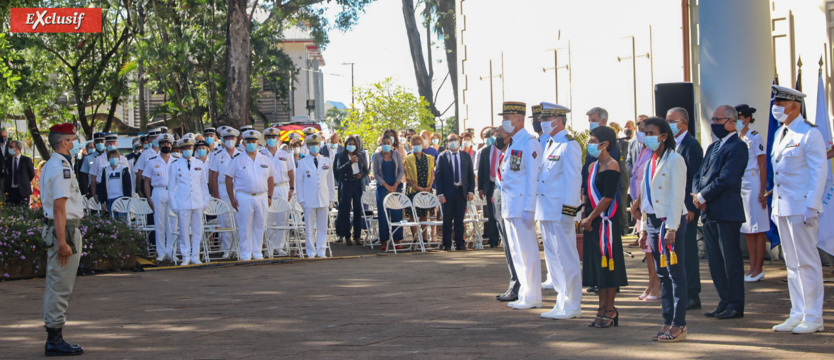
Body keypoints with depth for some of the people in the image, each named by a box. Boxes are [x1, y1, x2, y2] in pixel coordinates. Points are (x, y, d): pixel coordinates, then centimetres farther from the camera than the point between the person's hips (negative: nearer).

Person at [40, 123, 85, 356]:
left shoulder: (52, 165, 17)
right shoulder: (61, 167, -16)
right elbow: (59, 207, -21)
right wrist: (63, 242, -24)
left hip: (61, 231, 11)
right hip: (66, 230, -11)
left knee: (57, 287, 14)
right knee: (61, 287, -8)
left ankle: (54, 338, 20)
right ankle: (55, 340, -6)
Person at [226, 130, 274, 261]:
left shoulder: (265, 160, 10)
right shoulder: (237, 160, 0)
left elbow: (270, 179, 14)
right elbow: (229, 179, -1)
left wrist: (269, 197, 7)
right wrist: (232, 198, -7)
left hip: (262, 197, 3)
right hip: (244, 197, -3)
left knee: (259, 227, 7)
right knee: (245, 227, -1)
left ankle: (257, 253, 16)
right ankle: (246, 255, 5)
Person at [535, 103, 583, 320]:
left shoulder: (569, 146, -11)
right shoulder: (549, 145, 17)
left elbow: (573, 180, -16)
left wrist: (568, 212, -20)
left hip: (560, 212, -10)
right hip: (546, 212, 10)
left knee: (566, 259, -5)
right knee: (553, 259, 12)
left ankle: (572, 306, 0)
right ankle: (563, 302, 19)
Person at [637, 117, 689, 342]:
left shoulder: (674, 160, -10)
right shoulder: (649, 162, 14)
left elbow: (677, 196, -15)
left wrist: (671, 228, -19)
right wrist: (644, 228, 16)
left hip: (670, 221, -8)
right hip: (653, 220, 8)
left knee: (675, 273, -4)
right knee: (662, 274, 10)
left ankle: (679, 325, -1)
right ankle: (668, 321, 15)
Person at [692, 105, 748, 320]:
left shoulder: (737, 147, -9)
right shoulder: (713, 147, 20)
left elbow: (726, 179, -18)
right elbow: (699, 175, 17)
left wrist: (703, 196, -13)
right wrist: (697, 194, -3)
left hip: (727, 212, -9)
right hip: (709, 212, 9)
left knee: (731, 260, -4)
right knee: (715, 261, 11)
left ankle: (736, 305, 1)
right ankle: (725, 302, 18)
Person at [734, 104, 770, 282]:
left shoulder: (754, 138, -7)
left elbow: (763, 166, -9)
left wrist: (762, 192, -15)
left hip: (753, 185, -7)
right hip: (739, 186, 7)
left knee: (758, 229, -4)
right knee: (748, 230, 9)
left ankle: (759, 269, -2)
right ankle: (752, 268, 12)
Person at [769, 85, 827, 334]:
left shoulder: (810, 134, -9)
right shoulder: (780, 134, 16)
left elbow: (819, 173, -12)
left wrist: (811, 207, -18)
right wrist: (775, 206, 16)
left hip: (802, 208, -8)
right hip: (782, 208, 8)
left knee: (807, 262, -5)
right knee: (792, 264, 10)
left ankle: (813, 318, 0)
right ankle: (797, 315, 16)